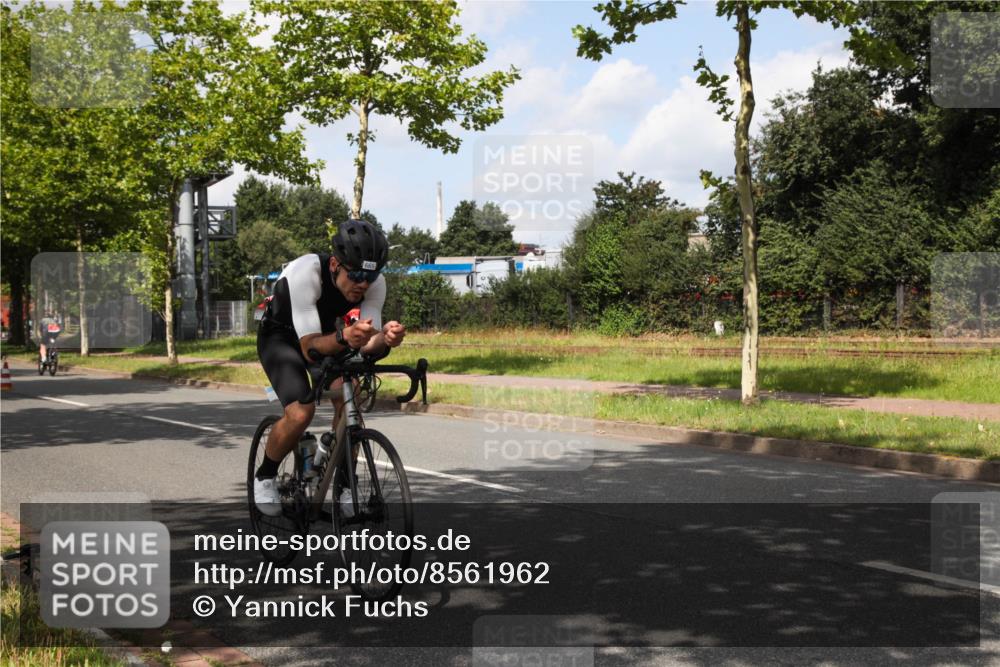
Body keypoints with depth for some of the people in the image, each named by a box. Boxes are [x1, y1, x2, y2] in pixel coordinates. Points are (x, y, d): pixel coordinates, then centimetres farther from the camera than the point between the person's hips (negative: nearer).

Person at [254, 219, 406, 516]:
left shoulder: (374, 282, -25)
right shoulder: (305, 272, -39)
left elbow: (367, 343, -26)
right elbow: (310, 347, -41)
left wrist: (386, 337, -49)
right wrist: (344, 337, -61)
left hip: (328, 335, 4)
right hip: (281, 336, -4)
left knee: (348, 400, -22)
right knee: (301, 413, -25)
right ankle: (265, 476, 3)